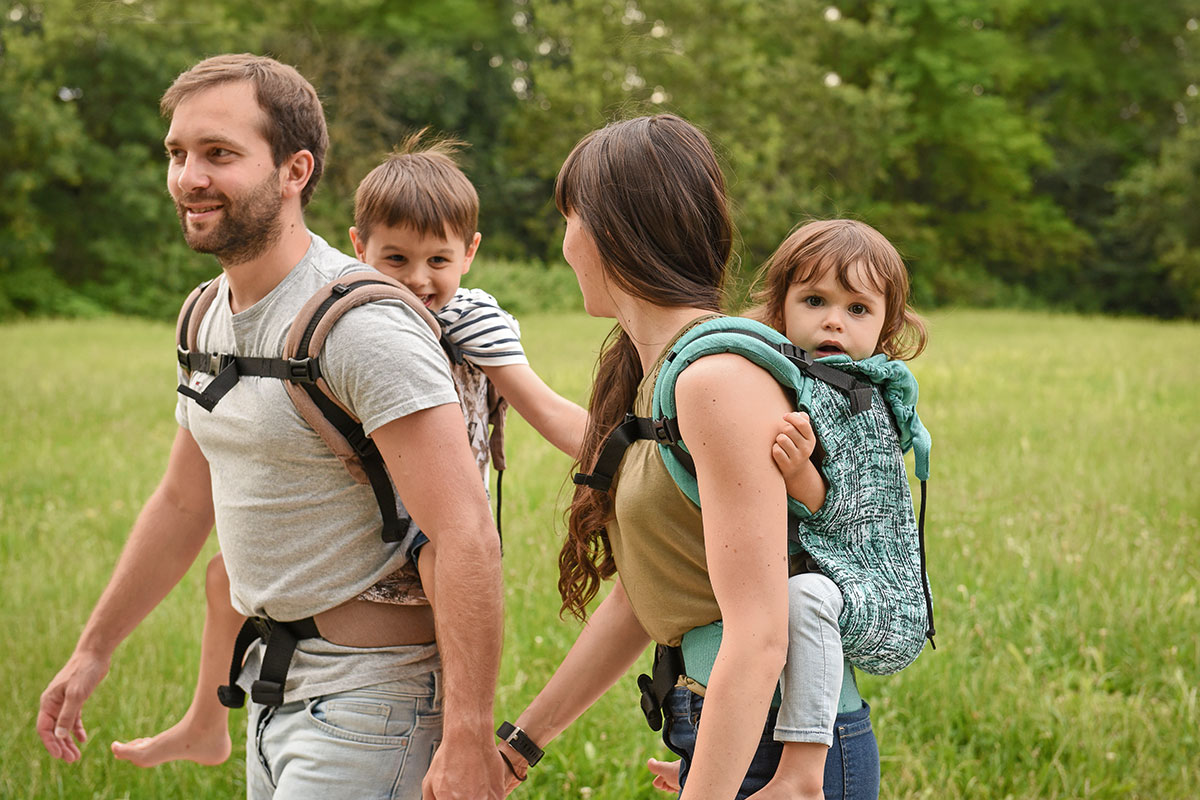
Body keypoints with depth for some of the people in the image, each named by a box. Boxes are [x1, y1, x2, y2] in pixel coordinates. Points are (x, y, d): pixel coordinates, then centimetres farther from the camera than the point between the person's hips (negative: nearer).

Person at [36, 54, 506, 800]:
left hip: (371, 693, -8)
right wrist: (93, 651, 23)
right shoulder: (211, 319, 7)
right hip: (274, 682, 9)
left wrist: (468, 739, -29)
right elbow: (182, 501, 20)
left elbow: (467, 535, -26)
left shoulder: (363, 325, -21)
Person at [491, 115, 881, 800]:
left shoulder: (720, 377, -19)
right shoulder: (651, 373, 10)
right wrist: (523, 738, 18)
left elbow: (759, 638, -24)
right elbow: (638, 598, 15)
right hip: (720, 736, 9)